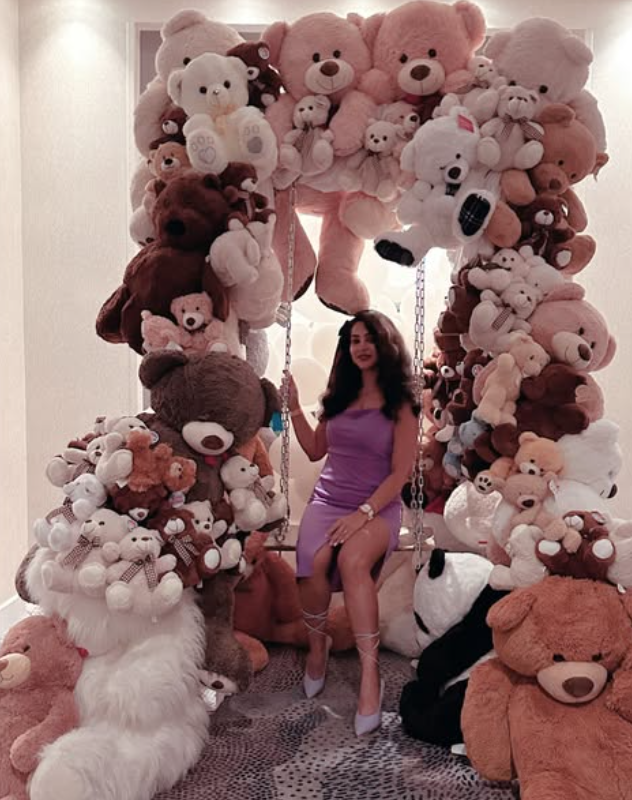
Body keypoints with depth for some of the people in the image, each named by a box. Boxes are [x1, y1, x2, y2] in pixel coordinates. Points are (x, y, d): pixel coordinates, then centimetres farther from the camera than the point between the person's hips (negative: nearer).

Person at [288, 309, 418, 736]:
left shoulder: (401, 405, 1)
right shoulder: (339, 396, 15)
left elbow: (400, 472, -5)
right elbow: (315, 450, 22)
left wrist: (365, 513, -18)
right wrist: (295, 409, 12)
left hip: (379, 506, -3)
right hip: (328, 500, 3)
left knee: (352, 560, -36)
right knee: (314, 561, -28)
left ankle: (370, 673, -27)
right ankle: (317, 644, -1)